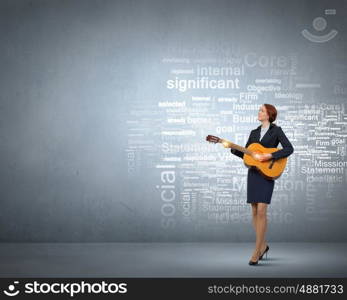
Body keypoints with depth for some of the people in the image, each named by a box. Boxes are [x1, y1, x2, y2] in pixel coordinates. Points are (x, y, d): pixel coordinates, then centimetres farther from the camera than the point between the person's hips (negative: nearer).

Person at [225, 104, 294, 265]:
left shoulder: (276, 130, -1)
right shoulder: (254, 133, 15)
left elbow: (289, 149, -13)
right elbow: (245, 154, 16)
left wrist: (269, 156, -20)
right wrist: (232, 148, 1)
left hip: (267, 174, -6)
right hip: (253, 173, 6)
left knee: (261, 210, -13)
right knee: (254, 211, 6)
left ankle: (257, 251, -9)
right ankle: (263, 244, 22)